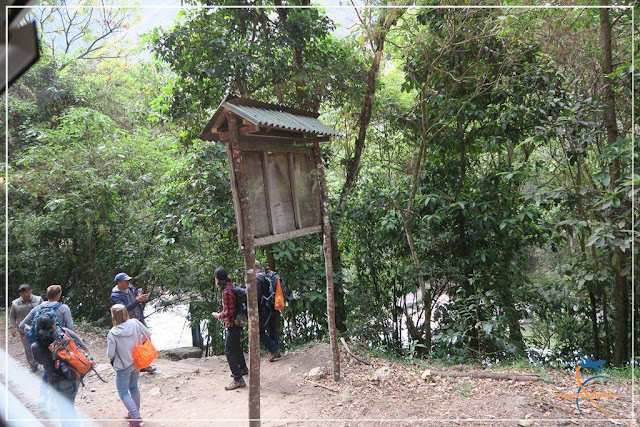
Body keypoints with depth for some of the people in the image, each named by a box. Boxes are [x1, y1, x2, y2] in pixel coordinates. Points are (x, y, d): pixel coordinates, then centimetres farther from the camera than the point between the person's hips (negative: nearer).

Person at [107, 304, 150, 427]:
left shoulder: (112, 334, -25)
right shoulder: (135, 323, -16)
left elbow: (110, 354, -18)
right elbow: (148, 334, -5)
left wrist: (111, 355, 6)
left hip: (123, 367, -5)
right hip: (136, 363, 5)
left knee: (123, 393, 11)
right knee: (134, 387, 23)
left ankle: (136, 417, 5)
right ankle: (135, 413, 35)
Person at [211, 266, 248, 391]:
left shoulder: (227, 292, -23)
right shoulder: (231, 286, 7)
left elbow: (229, 312, -24)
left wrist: (219, 315, -10)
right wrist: (223, 315, 16)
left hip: (233, 324, -10)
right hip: (237, 323, 10)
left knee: (229, 351, -7)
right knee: (236, 347, 26)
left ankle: (238, 379, -6)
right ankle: (243, 368, 43)